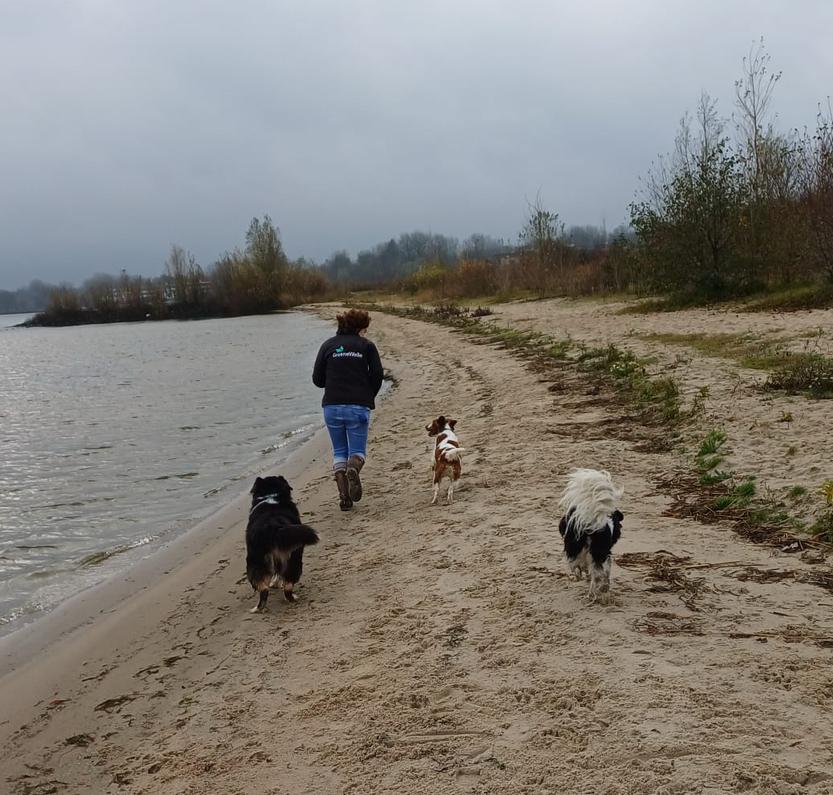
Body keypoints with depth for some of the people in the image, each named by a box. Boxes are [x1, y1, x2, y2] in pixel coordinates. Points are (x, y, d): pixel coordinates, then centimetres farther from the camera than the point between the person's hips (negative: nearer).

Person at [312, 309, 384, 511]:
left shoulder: (328, 345, 8)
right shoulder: (366, 346, 3)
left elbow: (317, 379, 5)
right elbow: (377, 375, -3)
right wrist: (369, 397, 14)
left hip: (332, 406, 2)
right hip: (359, 407, -2)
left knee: (339, 451, 14)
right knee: (358, 449, 10)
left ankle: (343, 495, 0)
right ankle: (354, 468, -26)